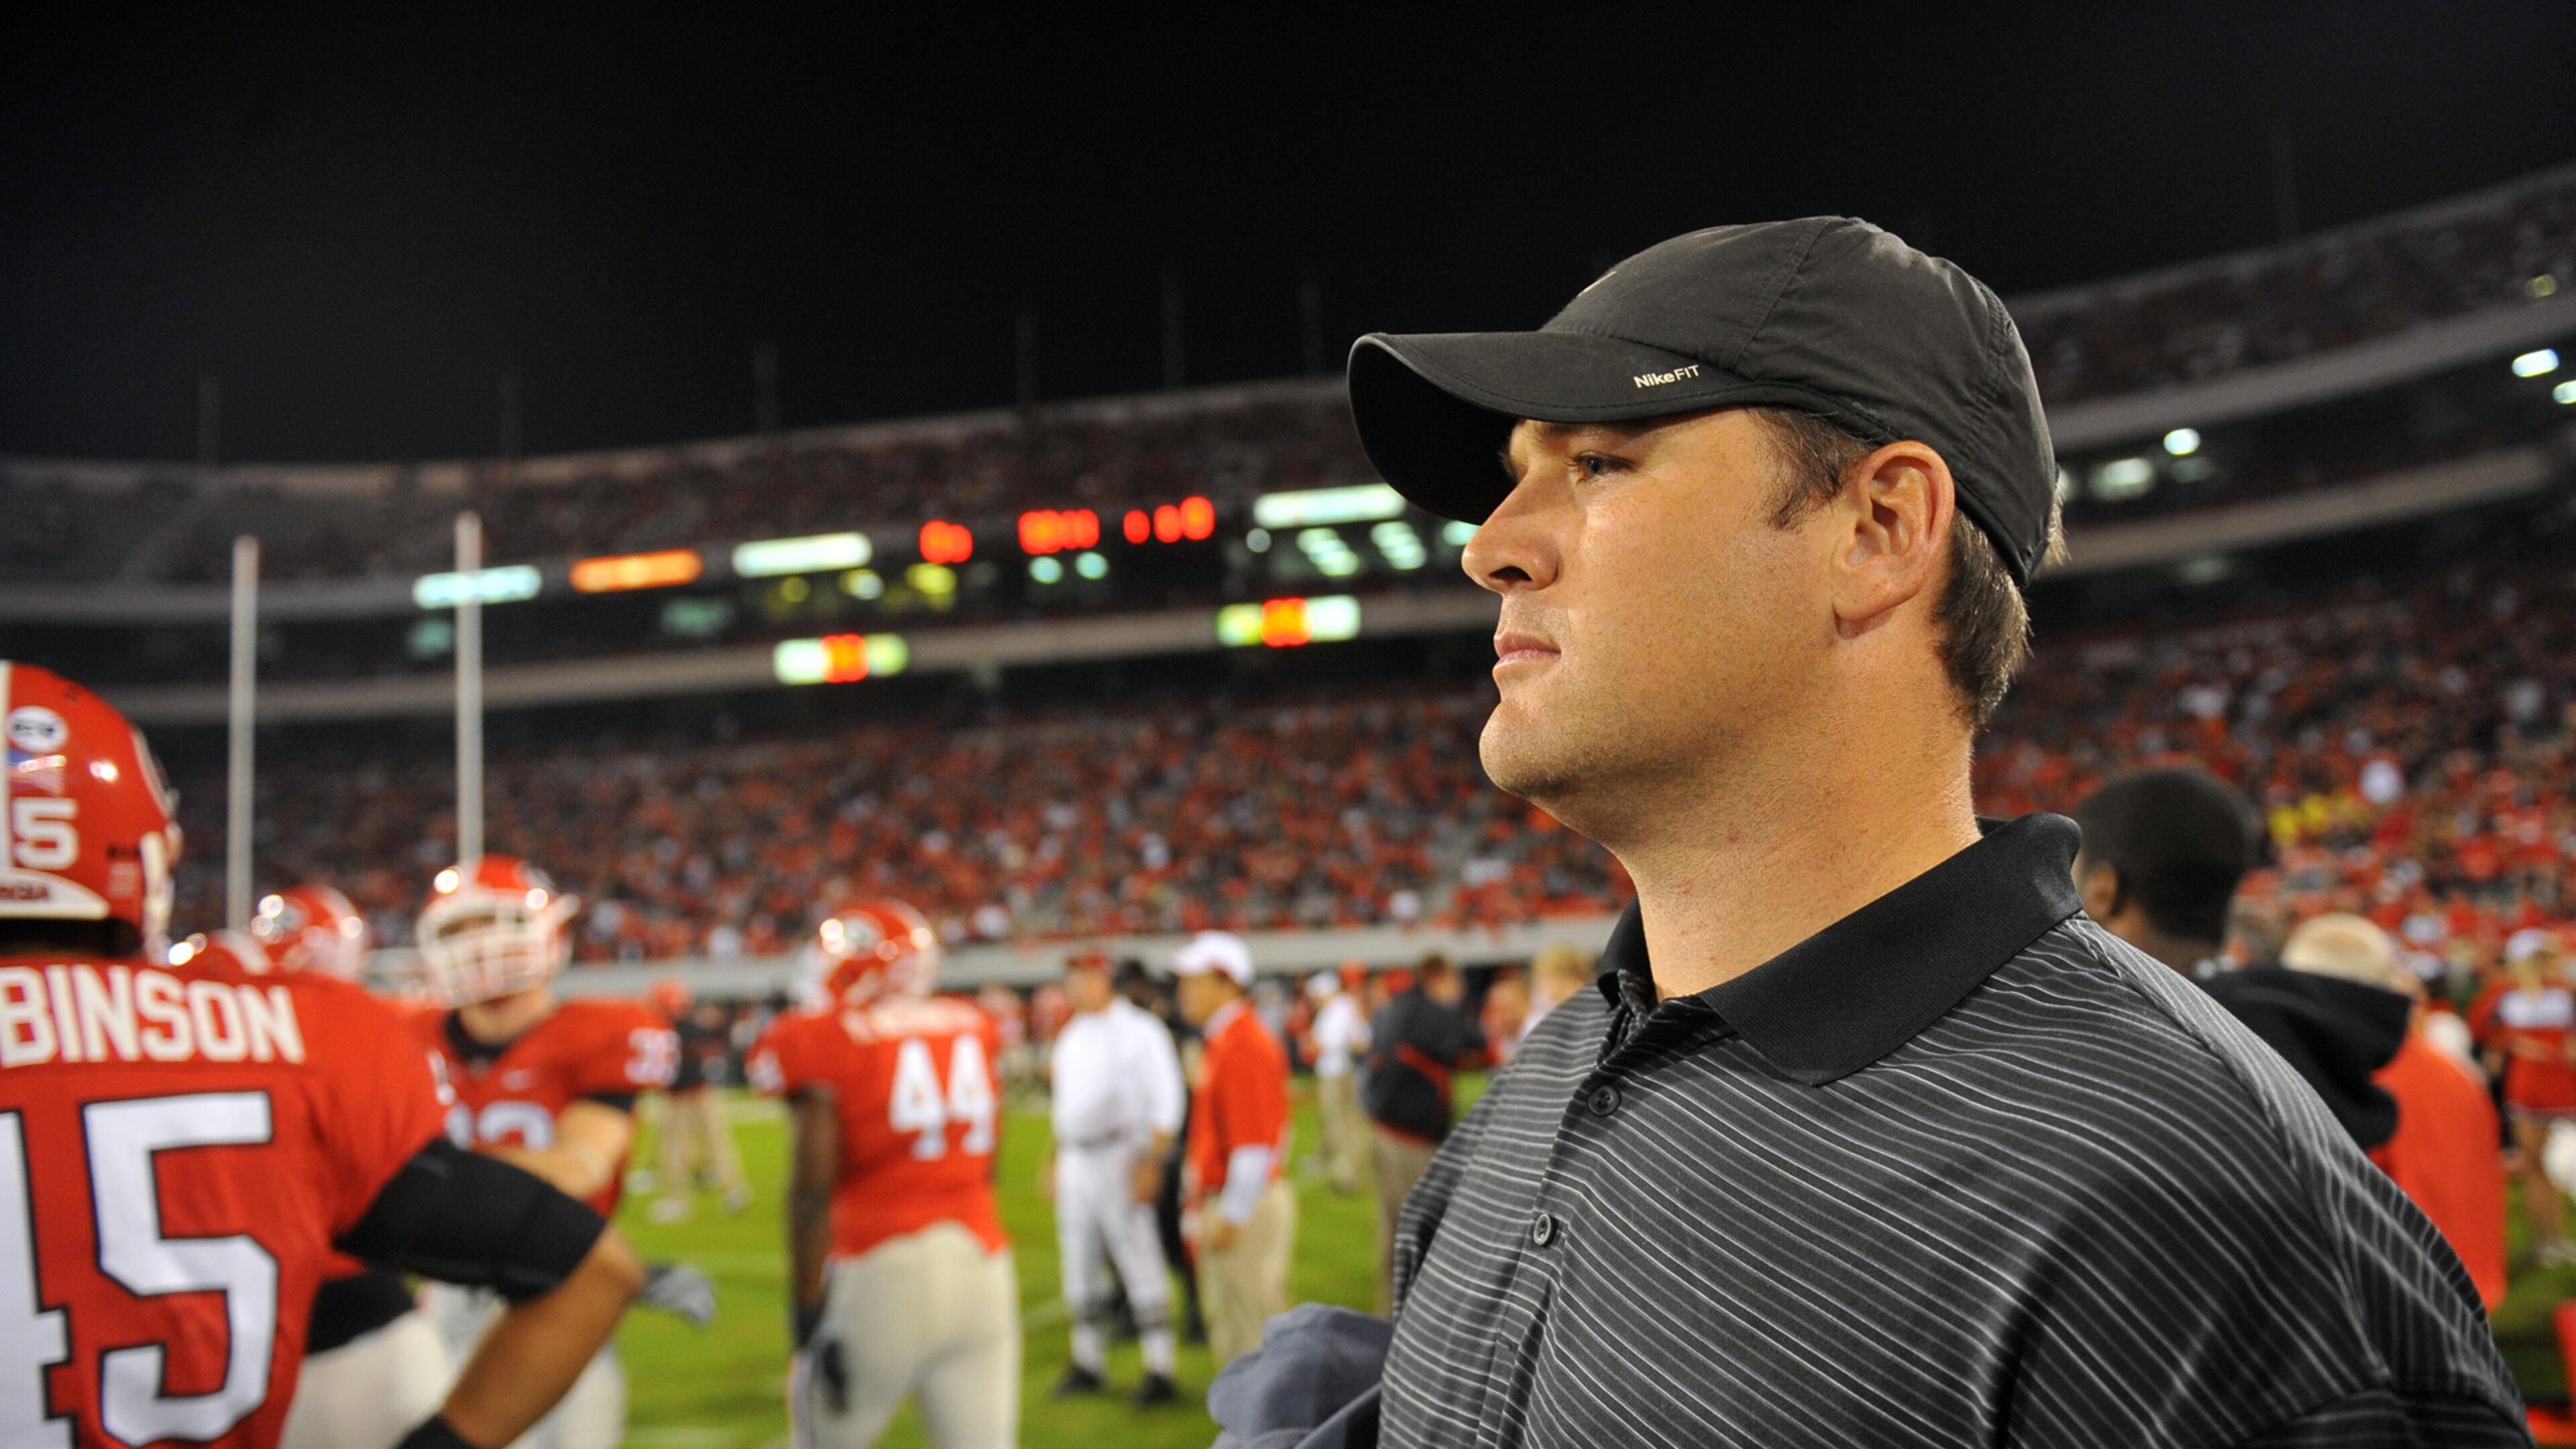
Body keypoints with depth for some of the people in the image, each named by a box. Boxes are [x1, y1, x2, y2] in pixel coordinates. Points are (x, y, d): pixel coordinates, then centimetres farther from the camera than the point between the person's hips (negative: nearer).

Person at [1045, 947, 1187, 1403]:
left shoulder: (1138, 1031, -8)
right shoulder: (1072, 1036, 15)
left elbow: (1166, 1102, -12)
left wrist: (1150, 1162, -19)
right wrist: (1055, 1159, 19)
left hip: (1119, 1156, -8)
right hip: (1075, 1160, 8)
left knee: (1140, 1263, -7)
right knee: (1079, 1267, 12)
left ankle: (1160, 1370, -3)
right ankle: (1089, 1363, 23)